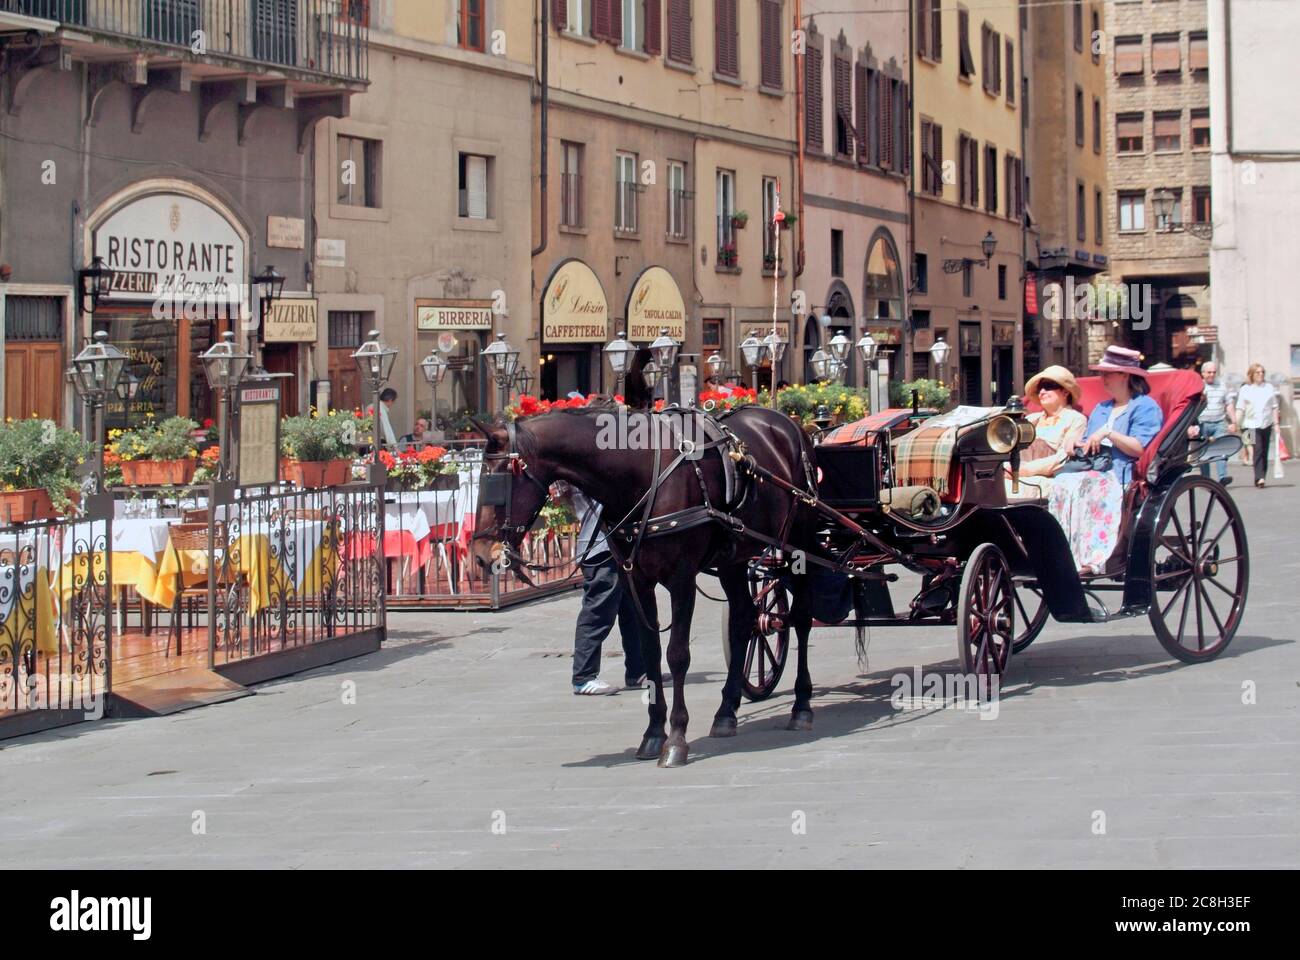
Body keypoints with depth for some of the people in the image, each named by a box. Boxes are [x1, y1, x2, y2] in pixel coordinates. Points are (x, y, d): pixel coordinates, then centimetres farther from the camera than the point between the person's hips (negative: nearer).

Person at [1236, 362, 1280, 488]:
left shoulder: (1269, 387, 9)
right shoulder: (1245, 390, 3)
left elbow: (1275, 407, 12)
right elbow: (1240, 409, 1)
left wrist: (1276, 423, 6)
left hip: (1267, 424, 3)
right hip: (1252, 424, -3)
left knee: (1264, 452, 6)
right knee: (1258, 450, -16)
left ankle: (1260, 478, 13)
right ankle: (1259, 477, -22)